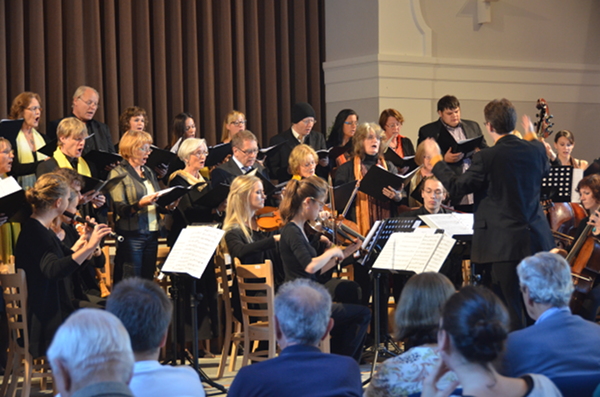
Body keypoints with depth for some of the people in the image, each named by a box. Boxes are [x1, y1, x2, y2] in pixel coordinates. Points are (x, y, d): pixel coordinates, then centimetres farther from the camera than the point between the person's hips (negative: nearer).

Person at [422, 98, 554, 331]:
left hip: (505, 242, -6)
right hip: (537, 240, 6)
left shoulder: (486, 158, -16)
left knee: (511, 306, 0)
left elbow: (456, 187, -10)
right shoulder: (537, 150, 1)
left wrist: (436, 160, 3)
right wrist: (531, 136, 38)